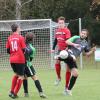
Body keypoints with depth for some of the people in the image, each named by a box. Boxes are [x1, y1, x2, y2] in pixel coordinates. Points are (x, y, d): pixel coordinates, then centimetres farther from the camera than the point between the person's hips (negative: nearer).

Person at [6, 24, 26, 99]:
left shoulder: (9, 38, 6)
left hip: (12, 60, 6)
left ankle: (12, 92, 20)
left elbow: (8, 50, 7)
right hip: (20, 60, -6)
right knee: (21, 76, 5)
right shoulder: (21, 37, -7)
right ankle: (15, 94, 3)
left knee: (16, 74, 24)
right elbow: (24, 49, -9)